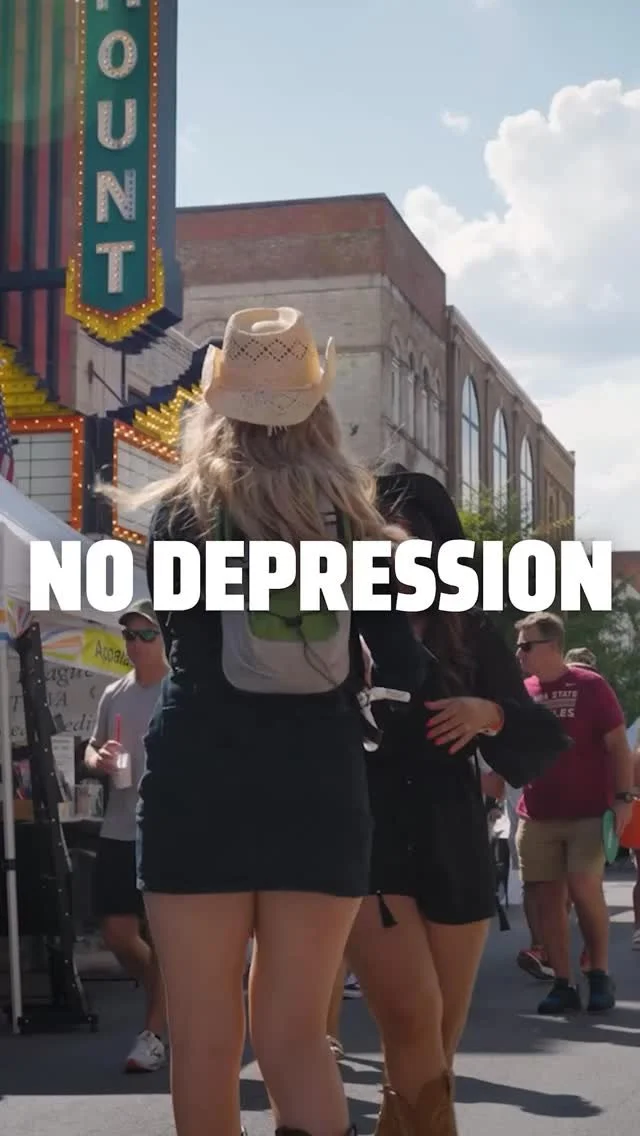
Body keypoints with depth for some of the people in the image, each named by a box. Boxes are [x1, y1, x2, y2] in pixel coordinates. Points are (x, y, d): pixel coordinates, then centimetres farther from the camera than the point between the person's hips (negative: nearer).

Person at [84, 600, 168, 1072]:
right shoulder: (114, 694, 10)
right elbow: (92, 749, 20)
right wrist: (98, 760, -4)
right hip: (119, 831, 6)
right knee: (118, 931, 6)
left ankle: (154, 1035, 7)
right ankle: (168, 1001, 29)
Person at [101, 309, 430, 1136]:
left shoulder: (182, 511, 0)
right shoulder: (353, 519, 4)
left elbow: (175, 640, 6)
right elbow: (406, 671, 4)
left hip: (202, 785, -2)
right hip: (320, 788, 2)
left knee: (205, 1041, 5)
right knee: (295, 1036, 8)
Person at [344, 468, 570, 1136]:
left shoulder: (470, 634, 8)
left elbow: (547, 741, 7)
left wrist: (492, 715, -10)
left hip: (454, 847, 4)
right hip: (364, 840, -3)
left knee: (437, 1042, 8)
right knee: (412, 1019, -18)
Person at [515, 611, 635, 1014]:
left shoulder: (590, 686, -4)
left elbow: (618, 745, -4)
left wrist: (623, 796, -12)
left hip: (589, 811, -4)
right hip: (538, 814, 4)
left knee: (584, 887, -15)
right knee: (549, 897, 1)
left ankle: (600, 973, 3)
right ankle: (564, 984, 7)